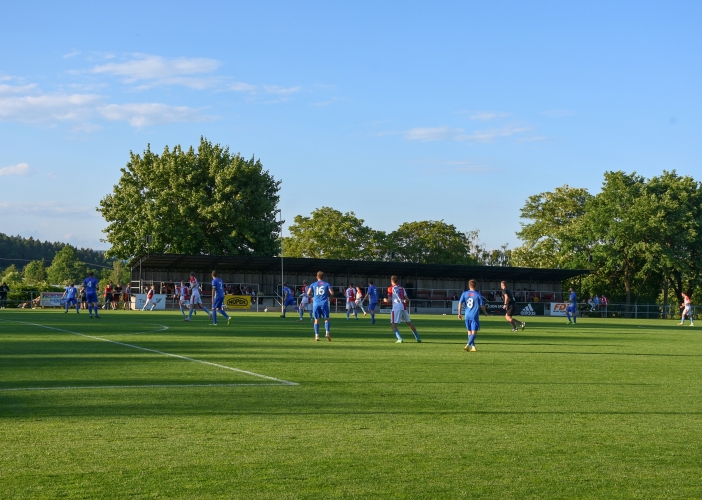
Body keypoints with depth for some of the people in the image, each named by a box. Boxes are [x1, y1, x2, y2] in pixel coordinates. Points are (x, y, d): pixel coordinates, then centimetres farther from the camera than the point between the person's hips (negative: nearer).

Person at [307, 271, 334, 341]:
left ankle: (316, 336, -2)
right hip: (324, 303, -1)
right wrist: (328, 295, 18)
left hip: (316, 304, 1)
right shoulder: (327, 284, 7)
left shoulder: (313, 284, 9)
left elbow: (308, 293, -1)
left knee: (316, 319, 5)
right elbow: (332, 293, -2)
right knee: (326, 319, 7)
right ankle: (327, 333, -11)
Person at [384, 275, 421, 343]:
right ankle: (417, 338, 21)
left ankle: (400, 339, -17)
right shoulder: (402, 288, 16)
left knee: (393, 324, 0)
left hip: (396, 308, -5)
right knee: (409, 323, 17)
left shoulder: (391, 288, 2)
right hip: (404, 307, 5)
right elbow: (407, 299, 15)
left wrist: (385, 300, 19)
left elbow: (389, 301, -2)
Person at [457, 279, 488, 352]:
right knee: (474, 332, -3)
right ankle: (468, 345, -22)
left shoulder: (464, 294, 4)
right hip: (475, 316, -3)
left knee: (469, 332, 16)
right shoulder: (478, 294, -3)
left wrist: (459, 313, 0)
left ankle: (473, 346, 19)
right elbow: (482, 306, 0)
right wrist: (485, 312, 18)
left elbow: (460, 303, -4)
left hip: (467, 315, 3)